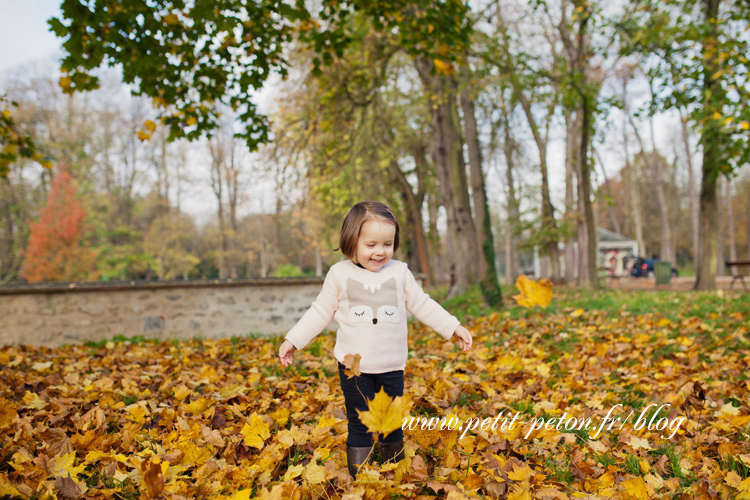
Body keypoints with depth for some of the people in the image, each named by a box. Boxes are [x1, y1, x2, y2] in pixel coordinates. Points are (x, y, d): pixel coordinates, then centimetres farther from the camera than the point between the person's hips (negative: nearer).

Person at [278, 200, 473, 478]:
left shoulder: (399, 272, 0)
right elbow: (321, 311, 6)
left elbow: (423, 305, 9)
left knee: (393, 424, 13)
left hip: (391, 366, 2)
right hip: (353, 366, -1)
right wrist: (293, 340, 3)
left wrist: (454, 327, 7)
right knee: (359, 425, 4)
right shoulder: (340, 273, -3)